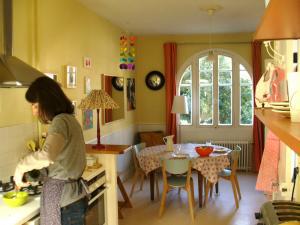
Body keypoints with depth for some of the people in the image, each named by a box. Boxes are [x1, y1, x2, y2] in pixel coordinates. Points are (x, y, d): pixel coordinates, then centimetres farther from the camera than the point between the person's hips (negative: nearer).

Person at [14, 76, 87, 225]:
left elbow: (47, 155, -37)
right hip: (71, 195, 9)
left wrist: (21, 167, -22)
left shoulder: (60, 121, -19)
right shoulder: (69, 119, 9)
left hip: (63, 199, -9)